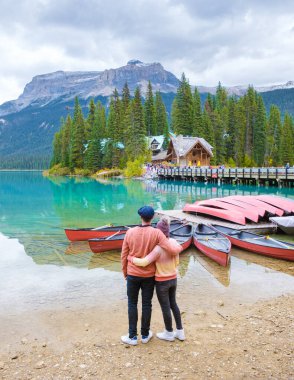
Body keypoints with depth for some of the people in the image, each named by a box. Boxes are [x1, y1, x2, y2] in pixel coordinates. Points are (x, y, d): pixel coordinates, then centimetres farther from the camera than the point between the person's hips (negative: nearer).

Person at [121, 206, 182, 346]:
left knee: (132, 304, 13)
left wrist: (125, 273, 12)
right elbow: (173, 250, -21)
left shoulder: (130, 232, -10)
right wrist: (179, 248, 3)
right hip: (149, 275, 0)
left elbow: (124, 256, -2)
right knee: (146, 304, 13)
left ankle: (132, 336, 19)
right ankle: (145, 334, 27)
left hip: (133, 274, 0)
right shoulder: (156, 233, -16)